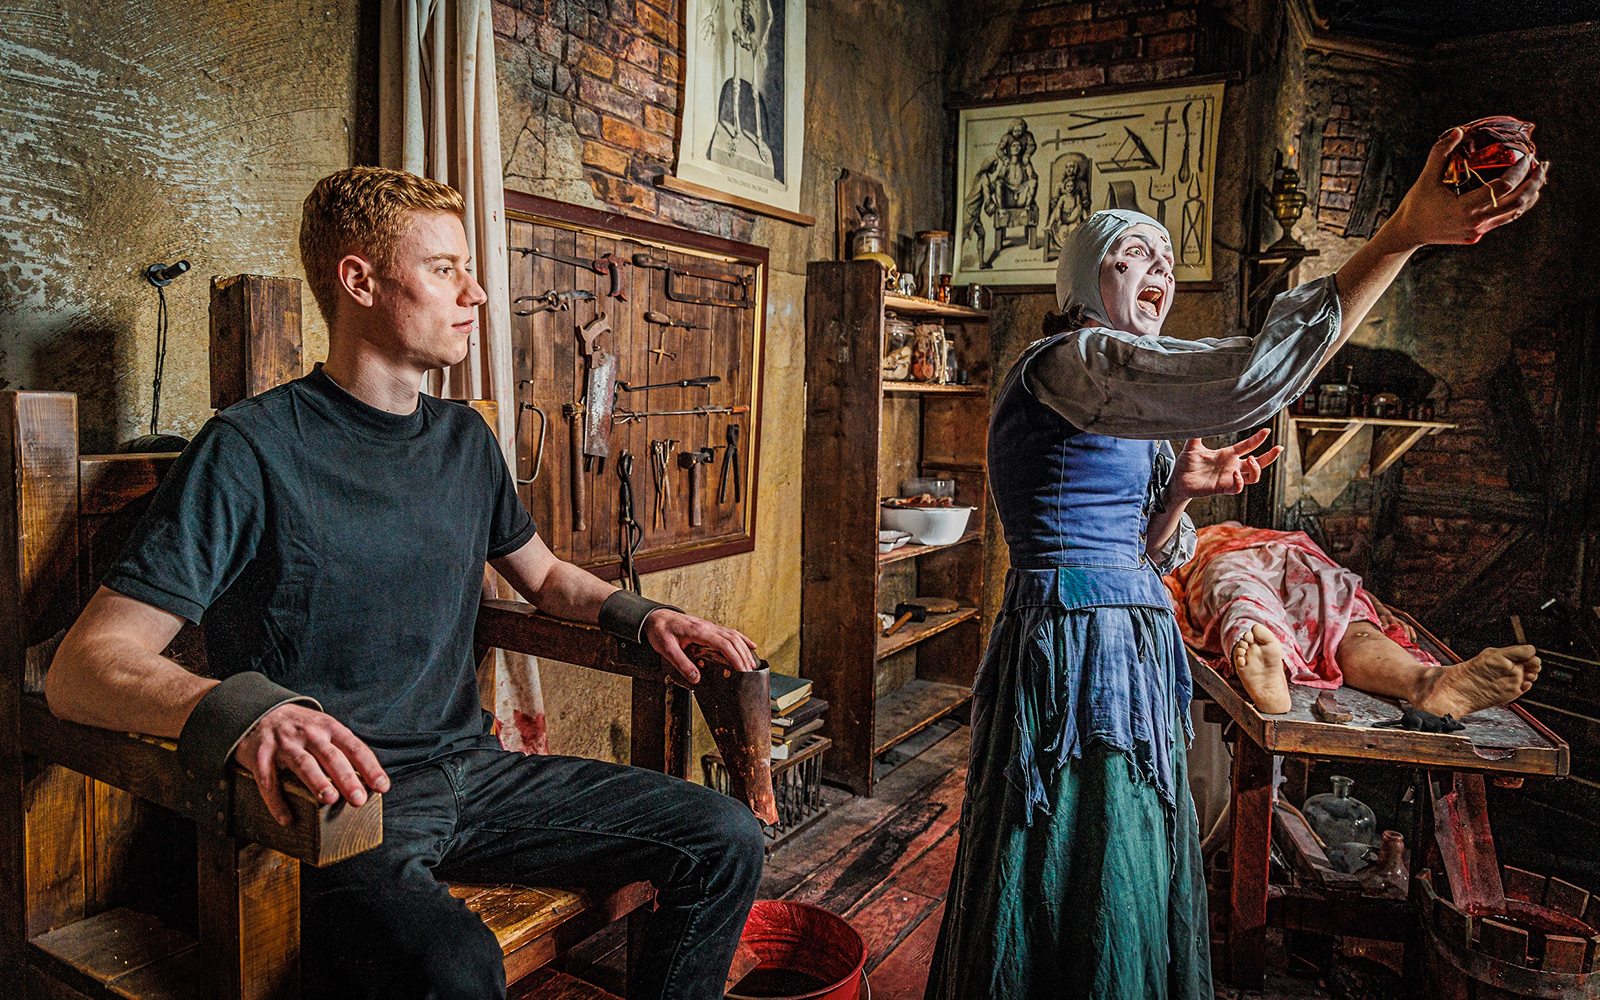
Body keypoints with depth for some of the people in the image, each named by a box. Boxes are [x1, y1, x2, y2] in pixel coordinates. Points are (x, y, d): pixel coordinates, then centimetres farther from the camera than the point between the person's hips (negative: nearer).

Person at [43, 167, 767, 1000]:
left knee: (725, 838, -4)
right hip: (334, 804, -6)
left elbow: (545, 576, 25)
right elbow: (81, 666, -14)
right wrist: (241, 708, -36)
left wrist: (643, 616, 5)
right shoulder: (253, 449, -9)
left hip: (472, 770, 6)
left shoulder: (465, 440, 11)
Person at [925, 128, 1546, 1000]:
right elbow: (1245, 379, -31)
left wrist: (1179, 493, 1)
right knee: (1082, 907, 5)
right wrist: (1400, 236, -30)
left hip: (1131, 656, 10)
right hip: (1075, 656, -9)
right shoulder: (1066, 363, -14)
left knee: (1130, 898, 20)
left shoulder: (1130, 416, 18)